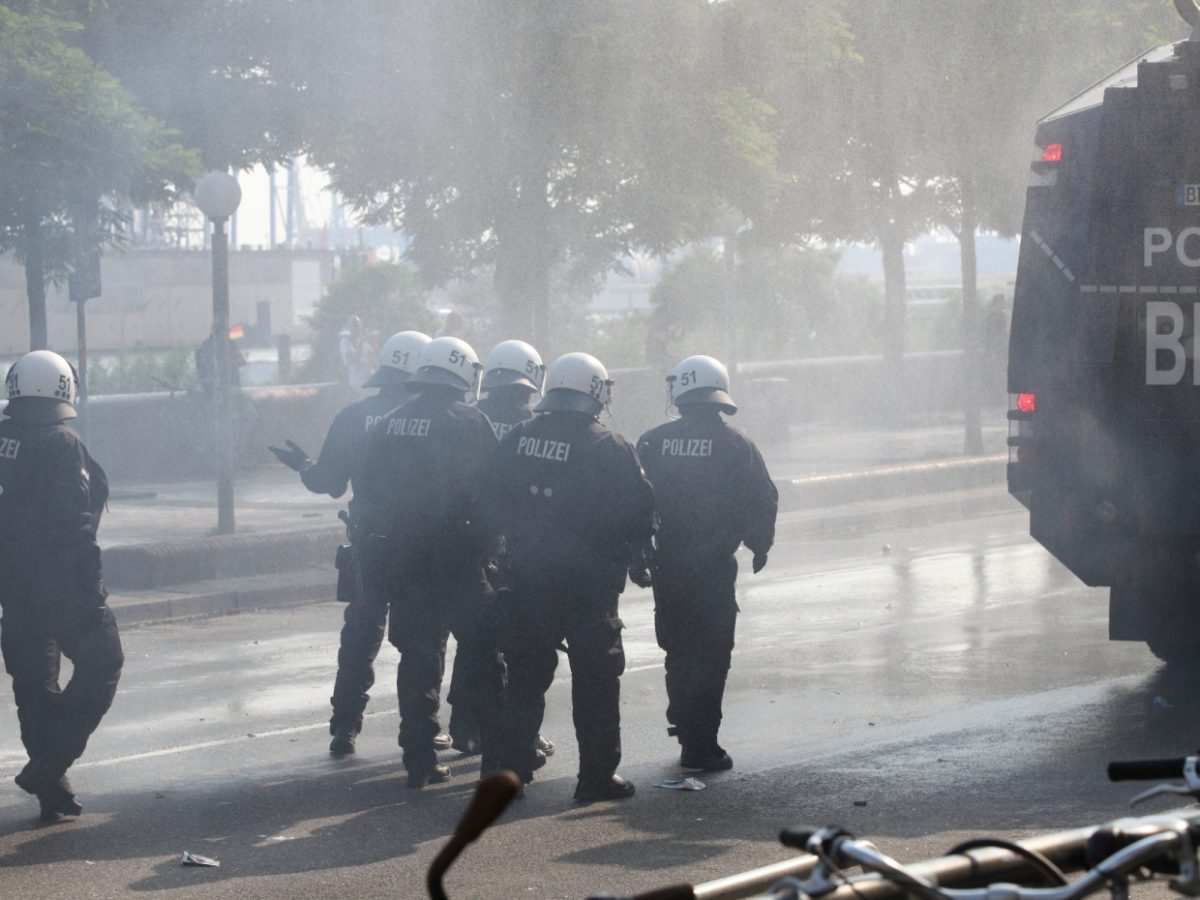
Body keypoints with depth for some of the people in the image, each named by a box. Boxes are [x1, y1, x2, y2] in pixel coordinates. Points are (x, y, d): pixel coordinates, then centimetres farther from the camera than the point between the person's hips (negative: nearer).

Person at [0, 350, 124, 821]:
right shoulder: (61, 444, -15)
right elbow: (72, 519, -20)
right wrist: (90, 582, -15)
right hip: (62, 582, -7)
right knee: (100, 665, 4)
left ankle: (51, 787, 16)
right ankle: (49, 764, -7)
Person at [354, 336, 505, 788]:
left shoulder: (389, 424, 8)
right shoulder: (468, 422, -10)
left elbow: (367, 496, 11)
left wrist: (380, 537, 19)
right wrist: (486, 539, 0)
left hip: (398, 559, 5)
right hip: (455, 559, -5)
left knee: (418, 657, 12)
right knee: (482, 655, 3)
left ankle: (419, 761, 11)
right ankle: (498, 755, 2)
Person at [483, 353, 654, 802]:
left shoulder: (516, 439, 0)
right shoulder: (609, 449, -14)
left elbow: (491, 505, 7)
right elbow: (641, 516, -10)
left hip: (525, 577, 4)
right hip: (588, 584, -4)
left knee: (526, 673, 17)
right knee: (595, 680, 5)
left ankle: (513, 764, 18)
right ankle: (598, 775, 5)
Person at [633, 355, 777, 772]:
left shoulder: (653, 443, 0)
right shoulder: (735, 445, -7)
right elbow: (763, 501, -4)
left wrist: (637, 560, 12)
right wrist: (759, 546, 14)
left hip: (667, 566, 3)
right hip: (715, 567, -3)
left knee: (679, 651, 19)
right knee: (710, 655, 1)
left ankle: (684, 727, 27)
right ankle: (700, 745, -3)